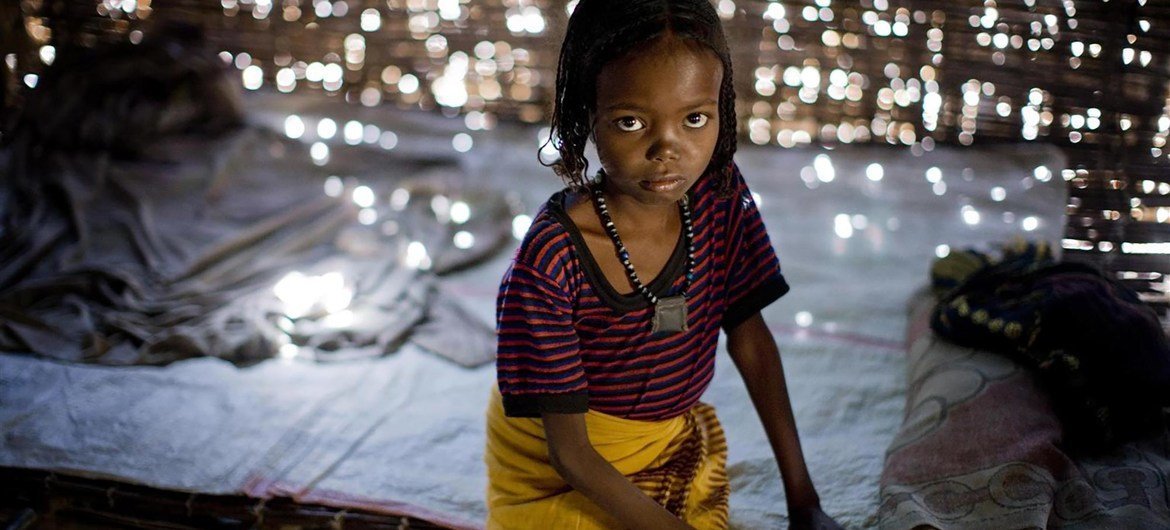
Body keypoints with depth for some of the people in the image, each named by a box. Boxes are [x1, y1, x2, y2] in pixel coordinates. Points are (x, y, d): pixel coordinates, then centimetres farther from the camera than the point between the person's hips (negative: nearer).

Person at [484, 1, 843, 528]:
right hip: (561, 474, -4)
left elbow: (750, 338, -3)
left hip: (677, 442, 5)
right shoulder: (549, 261, -31)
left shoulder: (721, 198, -16)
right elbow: (569, 451, -24)